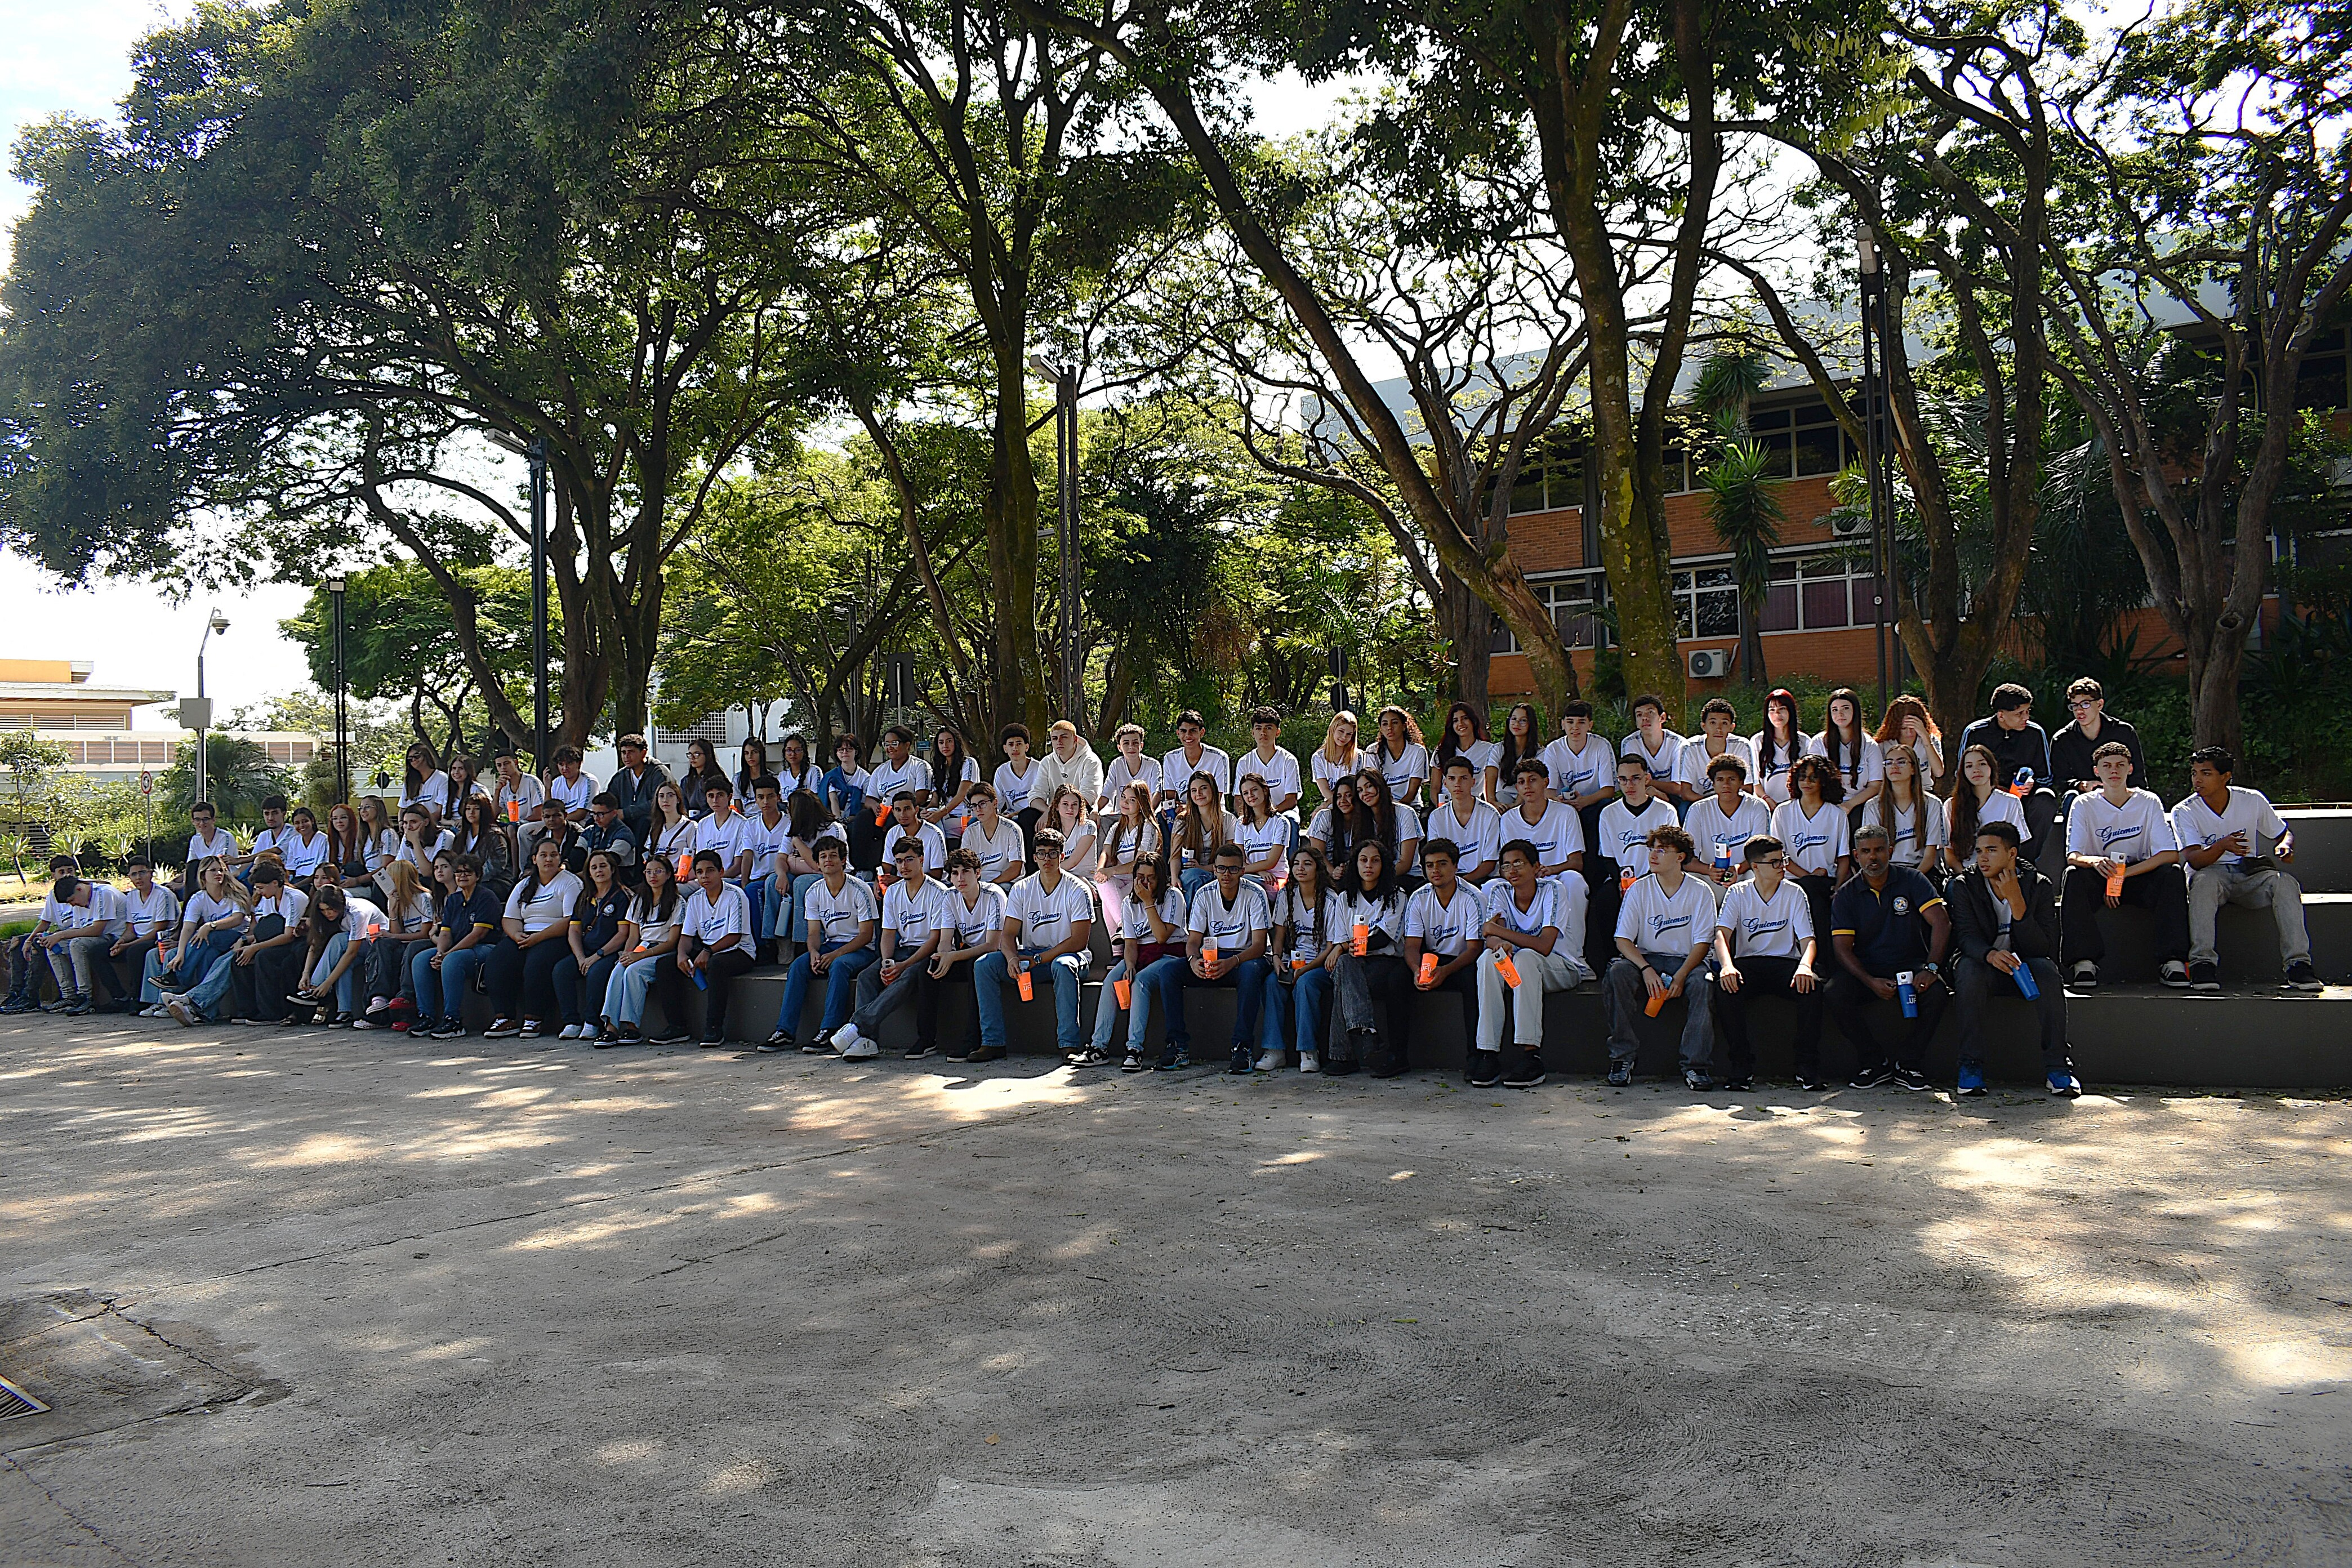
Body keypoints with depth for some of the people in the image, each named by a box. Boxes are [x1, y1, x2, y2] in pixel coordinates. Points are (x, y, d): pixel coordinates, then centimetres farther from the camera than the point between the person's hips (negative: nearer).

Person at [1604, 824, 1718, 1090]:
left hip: (1686, 961, -1)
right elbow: (1624, 940, -4)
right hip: (1646, 959, 1)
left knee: (1702, 980, -35)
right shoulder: (1639, 889, 1)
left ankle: (1696, 1065, -28)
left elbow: (1702, 943, -6)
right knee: (1618, 971, -31)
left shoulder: (1700, 892, -1)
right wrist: (1646, 969, -23)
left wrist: (1680, 977, -23)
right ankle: (1622, 1058, -25)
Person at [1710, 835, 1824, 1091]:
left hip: (1785, 963, 1)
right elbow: (1722, 934, -10)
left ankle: (1808, 1068, -20)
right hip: (1747, 963, 0)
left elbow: (1808, 940, -3)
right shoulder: (1737, 893, 3)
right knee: (1725, 986, -33)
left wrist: (1805, 966, -27)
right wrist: (1727, 965, -32)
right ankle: (1741, 1067, -22)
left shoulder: (1795, 893, 4)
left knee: (1812, 984, -32)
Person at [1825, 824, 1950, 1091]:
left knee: (1937, 993, -32)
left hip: (1910, 966, 0)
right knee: (1833, 995, -29)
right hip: (1866, 970, 1)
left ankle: (1907, 1064, -11)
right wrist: (1871, 982, -23)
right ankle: (1874, 1063, -8)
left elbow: (1941, 923, -11)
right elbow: (1842, 948, -5)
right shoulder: (1846, 895, 2)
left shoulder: (1912, 881, 0)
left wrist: (1931, 968, -26)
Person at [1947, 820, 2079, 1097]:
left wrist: (2017, 903, -27)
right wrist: (1991, 955, -40)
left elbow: (2045, 947, -15)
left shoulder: (2039, 885, -6)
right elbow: (1966, 937, -17)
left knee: (2046, 969, -33)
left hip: (2025, 963, 1)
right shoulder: (1964, 886, -6)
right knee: (1969, 969, -35)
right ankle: (1971, 1064, -28)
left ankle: (2056, 1066, -25)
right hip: (1983, 962, 0)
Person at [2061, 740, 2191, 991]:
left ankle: (2172, 961, -28)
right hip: (2099, 877, -1)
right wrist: (2094, 861, -37)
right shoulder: (2084, 805, 0)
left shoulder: (2149, 803, 1)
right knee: (2073, 875, -32)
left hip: (2139, 878, 1)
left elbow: (2171, 855, -9)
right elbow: (2073, 856, -12)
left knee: (2173, 873, -29)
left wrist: (2124, 873, -19)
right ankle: (2083, 962, -35)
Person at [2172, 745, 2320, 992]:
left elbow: (2282, 833, 16)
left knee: (2285, 883, -29)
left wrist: (2285, 845, -9)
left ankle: (2298, 962, -28)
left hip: (2249, 875, 2)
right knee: (2205, 880, -38)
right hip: (2211, 874, -2)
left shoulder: (2252, 800, 3)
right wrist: (2221, 846, -35)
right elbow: (2194, 860, -15)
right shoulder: (2184, 812, -4)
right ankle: (2203, 962, -41)